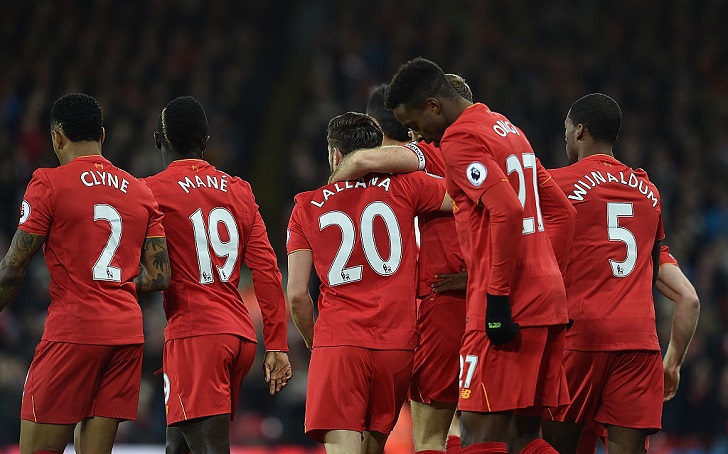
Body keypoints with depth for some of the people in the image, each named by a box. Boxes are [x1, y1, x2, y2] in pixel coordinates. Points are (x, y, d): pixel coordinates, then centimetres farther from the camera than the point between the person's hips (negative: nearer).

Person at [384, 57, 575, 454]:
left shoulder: (460, 140, -9)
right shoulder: (507, 129, 20)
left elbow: (508, 212, -23)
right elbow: (562, 210, 24)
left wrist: (498, 298, -20)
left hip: (509, 305, -9)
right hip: (547, 299, 9)